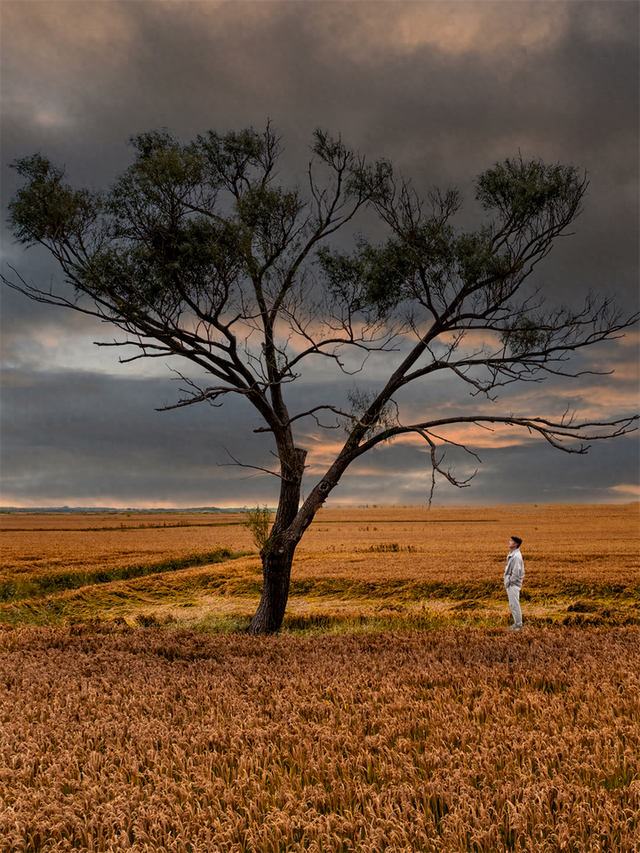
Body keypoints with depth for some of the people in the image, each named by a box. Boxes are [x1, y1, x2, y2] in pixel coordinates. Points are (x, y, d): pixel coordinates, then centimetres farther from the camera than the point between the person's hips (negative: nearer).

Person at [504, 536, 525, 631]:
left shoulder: (516, 556, -20)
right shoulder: (511, 554, 12)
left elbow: (516, 572, -22)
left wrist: (509, 582, -16)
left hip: (513, 584, -10)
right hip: (510, 584, 10)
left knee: (515, 605, -5)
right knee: (512, 605, 16)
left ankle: (518, 626, 1)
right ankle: (516, 623, 25)